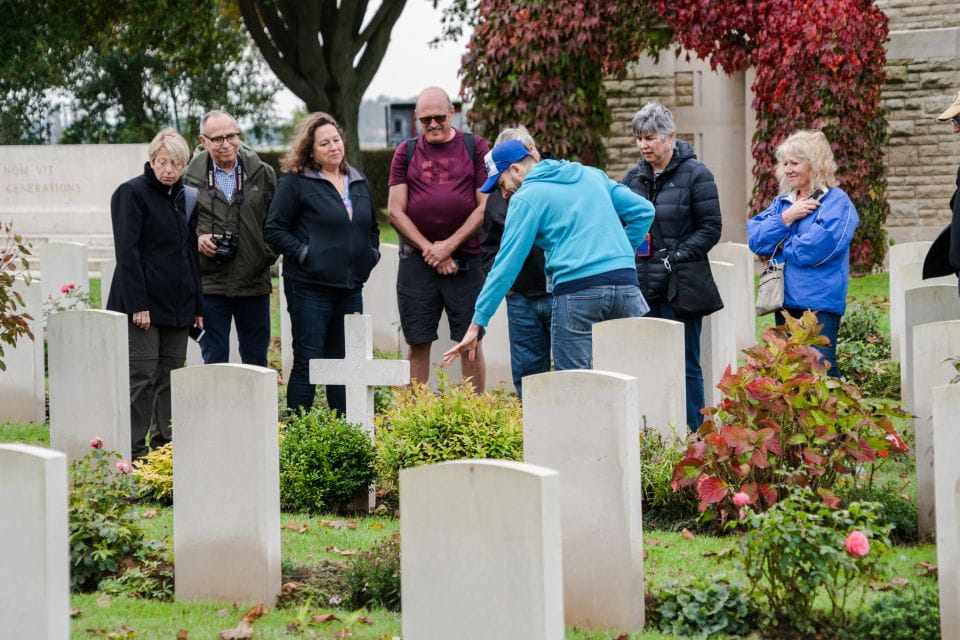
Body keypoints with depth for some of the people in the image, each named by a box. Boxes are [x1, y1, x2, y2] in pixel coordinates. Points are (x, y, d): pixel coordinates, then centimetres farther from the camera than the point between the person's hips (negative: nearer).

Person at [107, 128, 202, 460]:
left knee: (171, 375, 6)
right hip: (144, 301, -6)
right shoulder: (132, 193, -6)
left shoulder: (186, 197, 14)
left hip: (177, 304, 6)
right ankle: (133, 451, -5)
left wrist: (198, 305, 12)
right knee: (142, 374, -8)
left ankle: (166, 446, 10)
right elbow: (127, 252, -12)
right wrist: (138, 304, -18)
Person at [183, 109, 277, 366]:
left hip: (254, 282, 1)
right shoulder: (191, 177, 0)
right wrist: (196, 239, -10)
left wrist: (269, 254, -3)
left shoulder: (262, 174, 5)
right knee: (214, 361, 2)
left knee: (256, 360, 9)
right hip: (210, 284, -1)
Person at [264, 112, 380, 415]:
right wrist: (304, 254, -13)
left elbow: (372, 227, 27)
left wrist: (371, 254, 10)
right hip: (310, 287, -6)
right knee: (308, 364, -4)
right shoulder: (296, 182, -5)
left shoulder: (358, 183, 14)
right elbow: (274, 229, -6)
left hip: (350, 287, 6)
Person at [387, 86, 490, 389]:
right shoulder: (406, 152, 10)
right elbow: (396, 211, 5)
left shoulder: (475, 148, 5)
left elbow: (485, 207, -1)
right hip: (417, 260, 2)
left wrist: (449, 246, -8)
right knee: (418, 344, 1)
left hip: (465, 259, -2)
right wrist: (429, 250, -5)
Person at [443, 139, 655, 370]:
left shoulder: (526, 198, 3)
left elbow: (507, 264, -1)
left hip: (578, 292, -5)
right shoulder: (592, 175, 20)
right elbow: (643, 210, 16)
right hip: (626, 286, 6)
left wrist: (477, 323, 1)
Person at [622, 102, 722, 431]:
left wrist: (677, 257, -15)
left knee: (684, 364, -3)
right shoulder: (633, 177, 13)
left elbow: (710, 228, -6)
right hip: (641, 287, 6)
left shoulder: (695, 175, -4)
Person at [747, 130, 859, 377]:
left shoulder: (837, 203, -7)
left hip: (819, 303, -7)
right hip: (785, 302, 7)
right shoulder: (781, 202, 15)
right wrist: (785, 219, -9)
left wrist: (780, 247, -5)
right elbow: (755, 240, 4)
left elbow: (818, 247, -20)